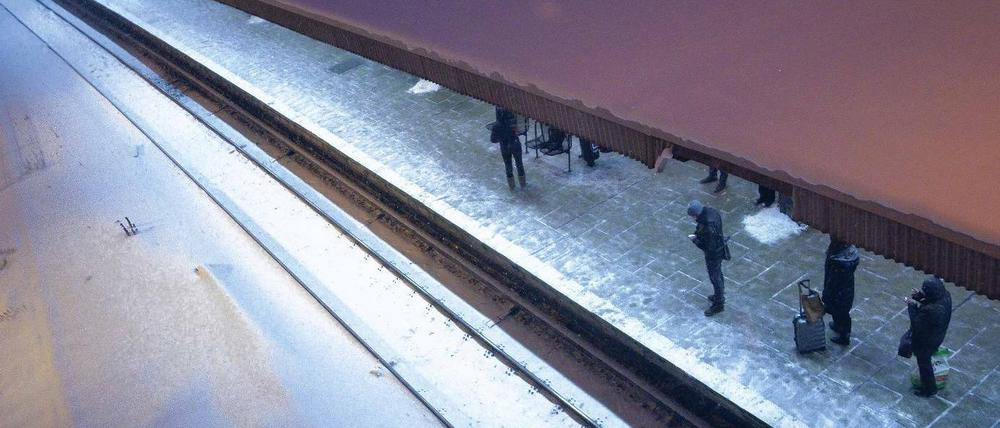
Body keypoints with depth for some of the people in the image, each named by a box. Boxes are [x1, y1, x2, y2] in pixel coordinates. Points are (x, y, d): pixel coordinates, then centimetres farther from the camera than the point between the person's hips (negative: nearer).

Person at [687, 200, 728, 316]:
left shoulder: (707, 228, -40)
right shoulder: (711, 210, -14)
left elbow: (708, 247, -30)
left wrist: (695, 239, -17)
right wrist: (698, 234, -4)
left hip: (713, 254, -9)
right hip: (719, 247, 9)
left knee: (715, 278, 12)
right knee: (718, 274, 27)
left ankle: (718, 304, 31)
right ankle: (719, 296, 49)